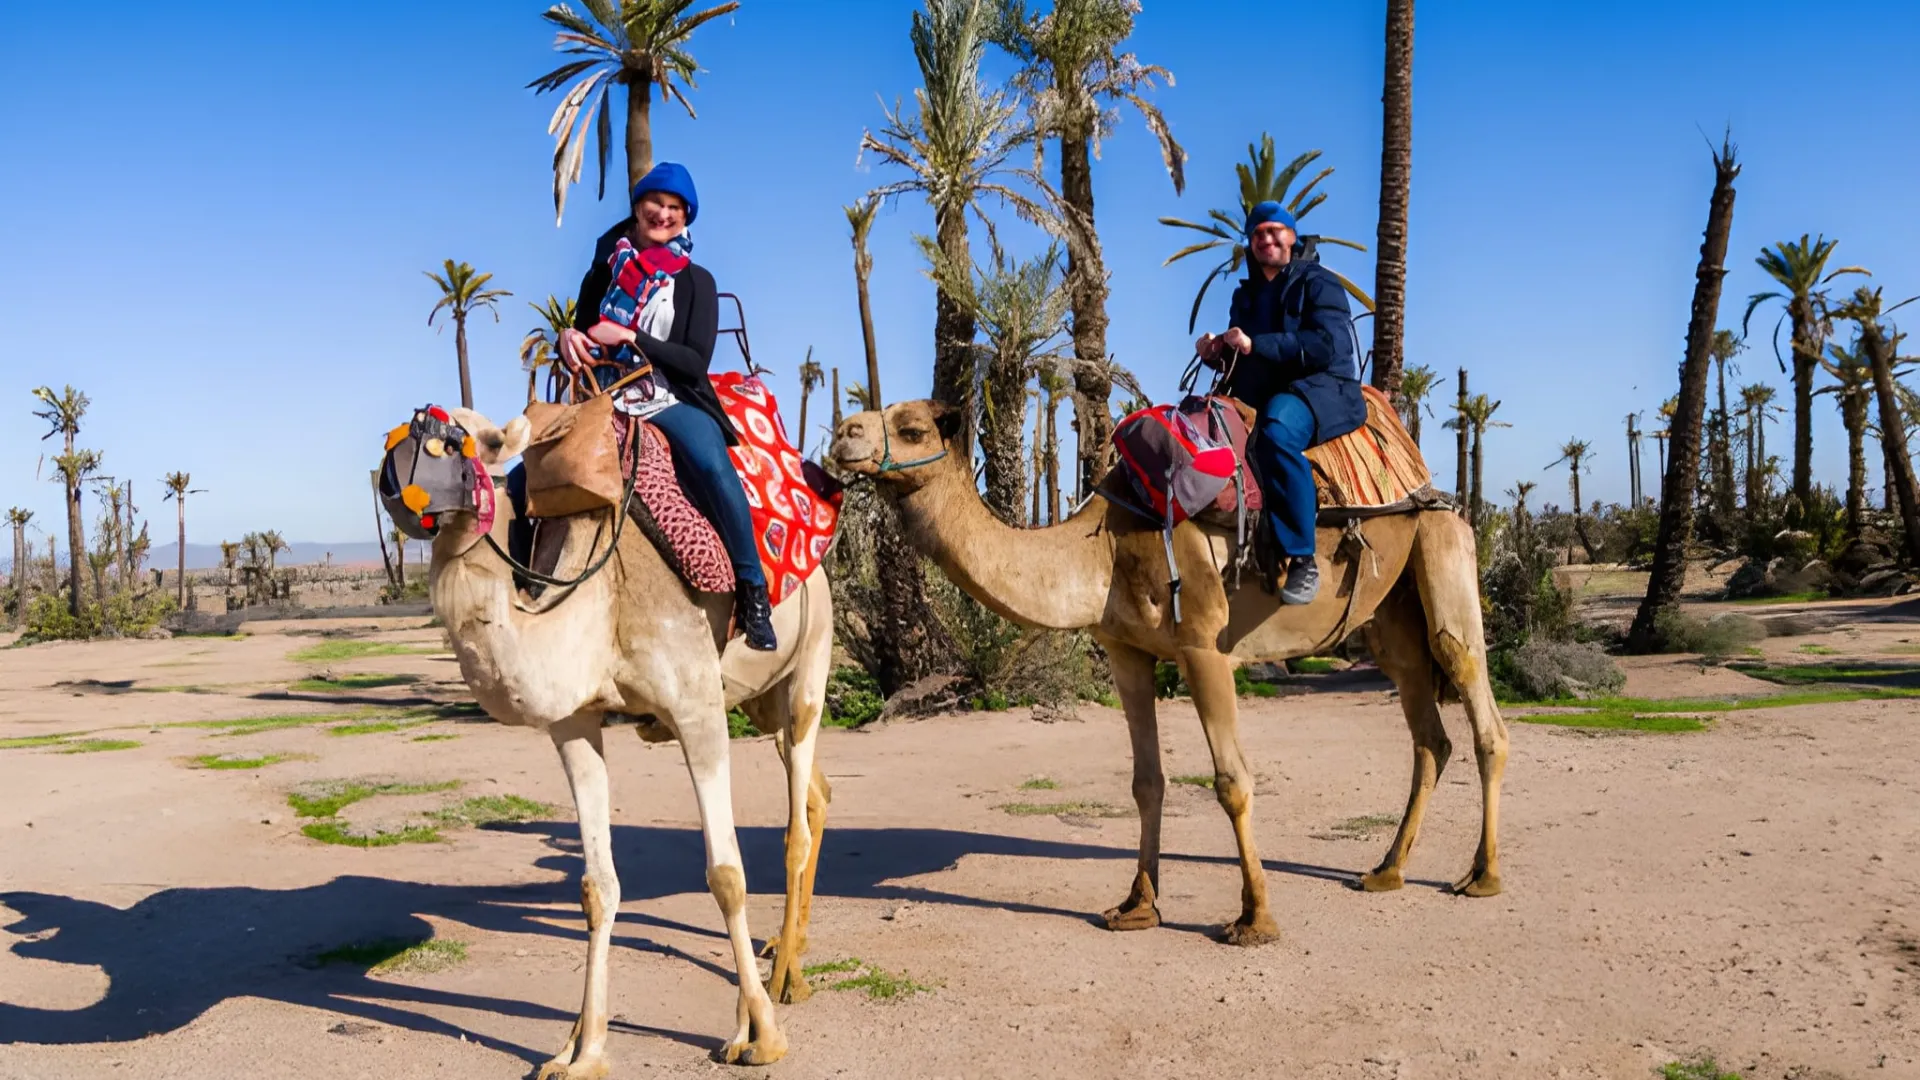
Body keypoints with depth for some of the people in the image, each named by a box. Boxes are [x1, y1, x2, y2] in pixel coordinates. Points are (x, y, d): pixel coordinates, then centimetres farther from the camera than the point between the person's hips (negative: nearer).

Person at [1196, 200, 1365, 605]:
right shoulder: (1245, 294, 20)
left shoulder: (1318, 282, -1)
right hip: (1261, 394, 8)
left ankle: (1302, 560, -35)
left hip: (1323, 387, -7)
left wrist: (1256, 344, -22)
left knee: (1276, 433, -39)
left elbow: (1327, 345, -17)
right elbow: (1239, 360, 23)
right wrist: (1216, 353, -2)